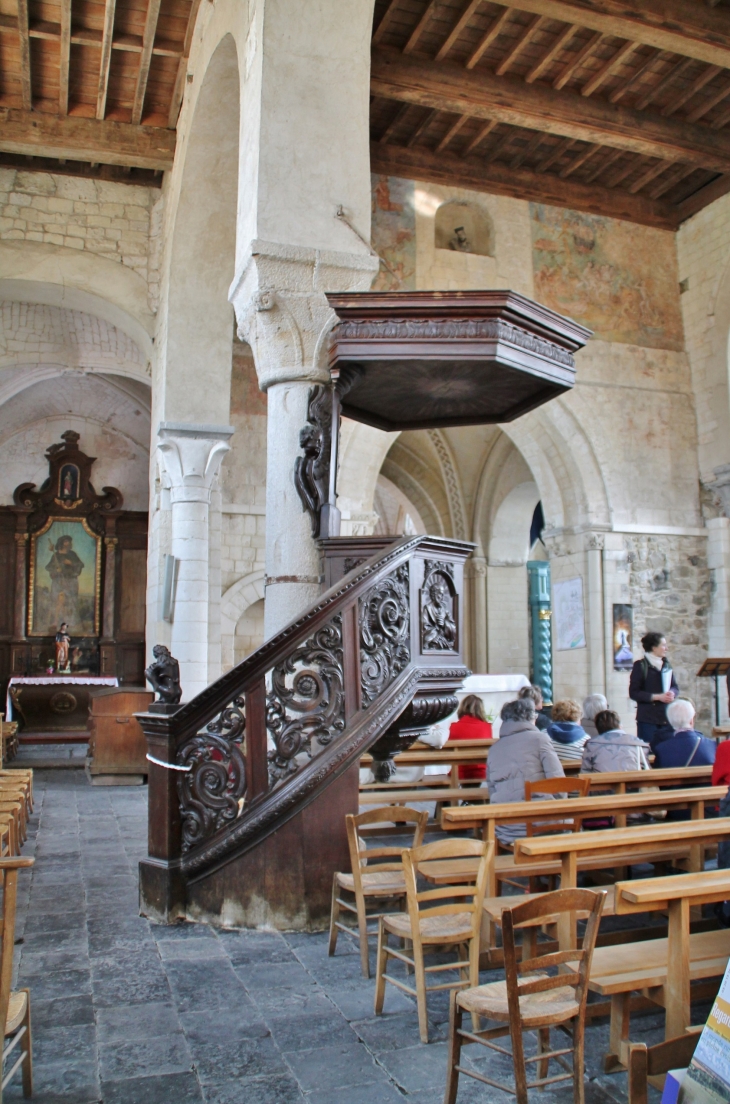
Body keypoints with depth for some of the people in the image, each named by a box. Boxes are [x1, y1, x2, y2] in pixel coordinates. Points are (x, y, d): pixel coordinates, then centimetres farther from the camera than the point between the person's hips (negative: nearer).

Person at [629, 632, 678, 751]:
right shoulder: (641, 665, -4)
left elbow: (675, 688, 15)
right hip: (648, 719, -5)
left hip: (666, 718, 5)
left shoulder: (666, 664, 14)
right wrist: (657, 697, -16)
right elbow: (634, 693, -8)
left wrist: (672, 693, -8)